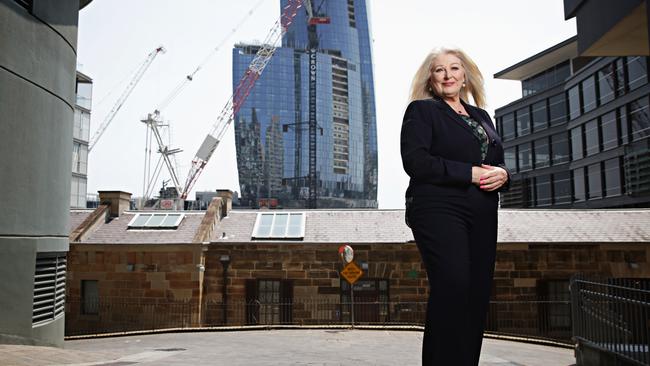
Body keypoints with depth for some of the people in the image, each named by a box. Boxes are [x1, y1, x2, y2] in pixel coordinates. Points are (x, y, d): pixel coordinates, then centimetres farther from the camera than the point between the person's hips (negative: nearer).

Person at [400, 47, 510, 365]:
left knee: (478, 293, 3)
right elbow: (415, 161, -10)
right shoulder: (421, 110, 4)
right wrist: (470, 173, -14)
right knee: (452, 288, -18)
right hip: (439, 210, -6)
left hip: (482, 216, 6)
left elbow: (498, 162, 23)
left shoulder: (481, 116, 23)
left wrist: (502, 174, -2)